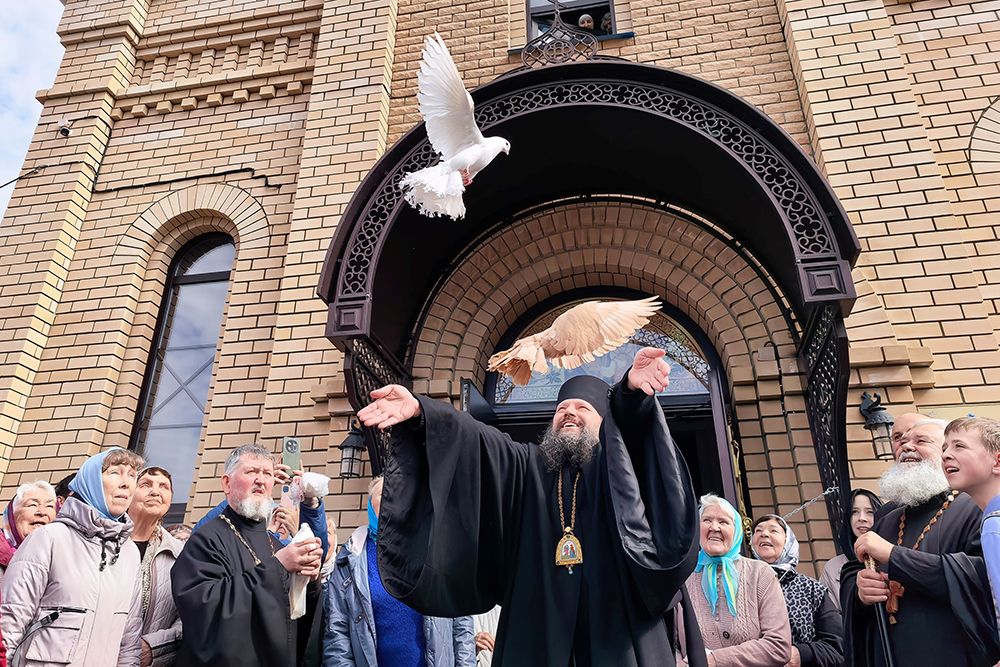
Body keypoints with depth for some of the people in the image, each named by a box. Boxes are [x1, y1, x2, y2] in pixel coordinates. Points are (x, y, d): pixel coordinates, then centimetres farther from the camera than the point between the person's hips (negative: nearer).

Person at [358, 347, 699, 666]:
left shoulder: (615, 466, 9)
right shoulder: (527, 466, 15)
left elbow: (629, 419, -13)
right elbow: (475, 438, -1)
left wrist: (633, 388, -36)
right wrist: (419, 411, -17)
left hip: (613, 623, -1)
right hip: (540, 625, 2)